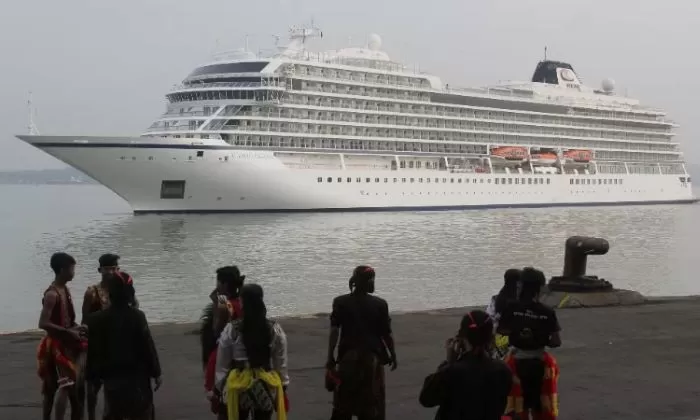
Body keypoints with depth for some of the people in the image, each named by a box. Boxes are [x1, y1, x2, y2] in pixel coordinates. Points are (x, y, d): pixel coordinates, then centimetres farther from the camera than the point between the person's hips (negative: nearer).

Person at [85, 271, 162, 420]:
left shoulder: (97, 319, -4)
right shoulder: (137, 316, -13)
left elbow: (93, 351, 0)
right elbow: (148, 346, -10)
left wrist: (95, 375, 11)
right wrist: (156, 373, 0)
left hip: (112, 379, 3)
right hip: (136, 377, -3)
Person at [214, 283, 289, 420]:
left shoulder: (231, 330, -12)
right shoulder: (275, 330, -6)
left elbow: (222, 365, -5)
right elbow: (281, 364, 1)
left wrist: (218, 388, 6)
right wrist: (283, 387, 12)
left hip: (238, 388, -2)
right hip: (266, 386, 2)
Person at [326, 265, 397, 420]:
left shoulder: (341, 302, -3)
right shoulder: (380, 304, -5)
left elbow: (334, 331, -9)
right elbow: (386, 334, -3)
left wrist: (330, 356, -7)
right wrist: (393, 355, 9)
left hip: (348, 356, 1)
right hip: (372, 357, -1)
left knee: (343, 401, 10)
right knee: (373, 400, 9)